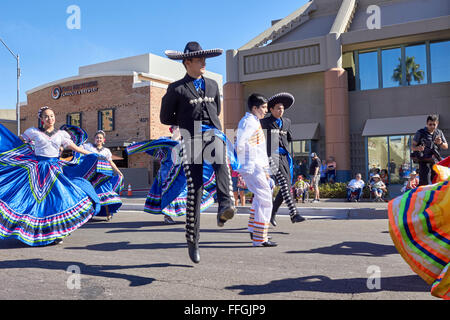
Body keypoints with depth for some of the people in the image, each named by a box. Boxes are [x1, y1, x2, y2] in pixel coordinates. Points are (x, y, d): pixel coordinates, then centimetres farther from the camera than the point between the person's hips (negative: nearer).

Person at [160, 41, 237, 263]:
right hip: (192, 137, -3)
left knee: (221, 163, -34)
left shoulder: (212, 85, 21)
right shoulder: (176, 89, 7)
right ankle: (192, 240, 4)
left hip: (213, 133, 3)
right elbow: (165, 118, 12)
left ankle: (226, 206, -53)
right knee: (195, 189, -7)